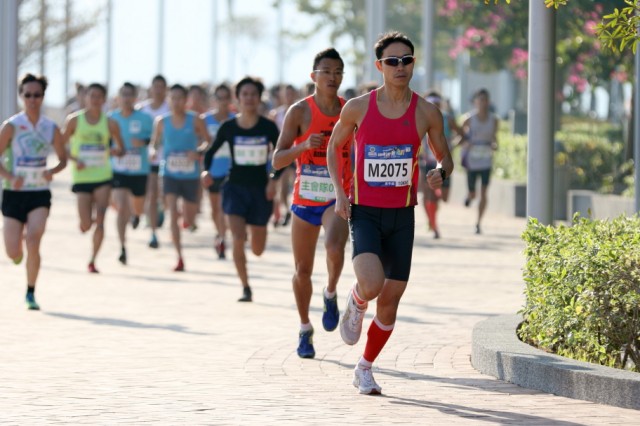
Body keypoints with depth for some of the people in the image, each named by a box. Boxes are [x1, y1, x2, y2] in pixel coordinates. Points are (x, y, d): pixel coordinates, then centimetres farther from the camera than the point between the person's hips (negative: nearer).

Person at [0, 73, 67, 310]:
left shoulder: (51, 128, 1)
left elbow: (63, 158, 12)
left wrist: (52, 171, -8)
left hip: (40, 194, 1)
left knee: (33, 241, -20)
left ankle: (30, 293, -3)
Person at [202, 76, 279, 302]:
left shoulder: (268, 127, -5)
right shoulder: (228, 127, -3)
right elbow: (211, 151, 7)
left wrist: (274, 180, -10)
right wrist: (206, 171, -12)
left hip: (260, 189, 1)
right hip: (235, 187, -1)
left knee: (258, 249, 10)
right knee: (238, 238, -18)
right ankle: (245, 288, -7)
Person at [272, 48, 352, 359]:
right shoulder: (299, 112, -6)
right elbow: (277, 160, -10)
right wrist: (303, 146, -27)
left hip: (338, 198, 0)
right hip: (305, 199, 0)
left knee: (334, 246, -30)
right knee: (302, 270, 7)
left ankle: (330, 295, -1)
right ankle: (305, 329, 28)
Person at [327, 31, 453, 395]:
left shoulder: (426, 113, -2)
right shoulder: (358, 108, -5)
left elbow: (445, 157, 10)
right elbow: (335, 146, 11)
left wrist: (441, 173, -14)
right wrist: (339, 191, -2)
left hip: (402, 216, 2)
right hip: (364, 213, -2)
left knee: (390, 302, 5)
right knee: (372, 285, -26)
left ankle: (365, 369, 26)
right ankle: (356, 303, 13)